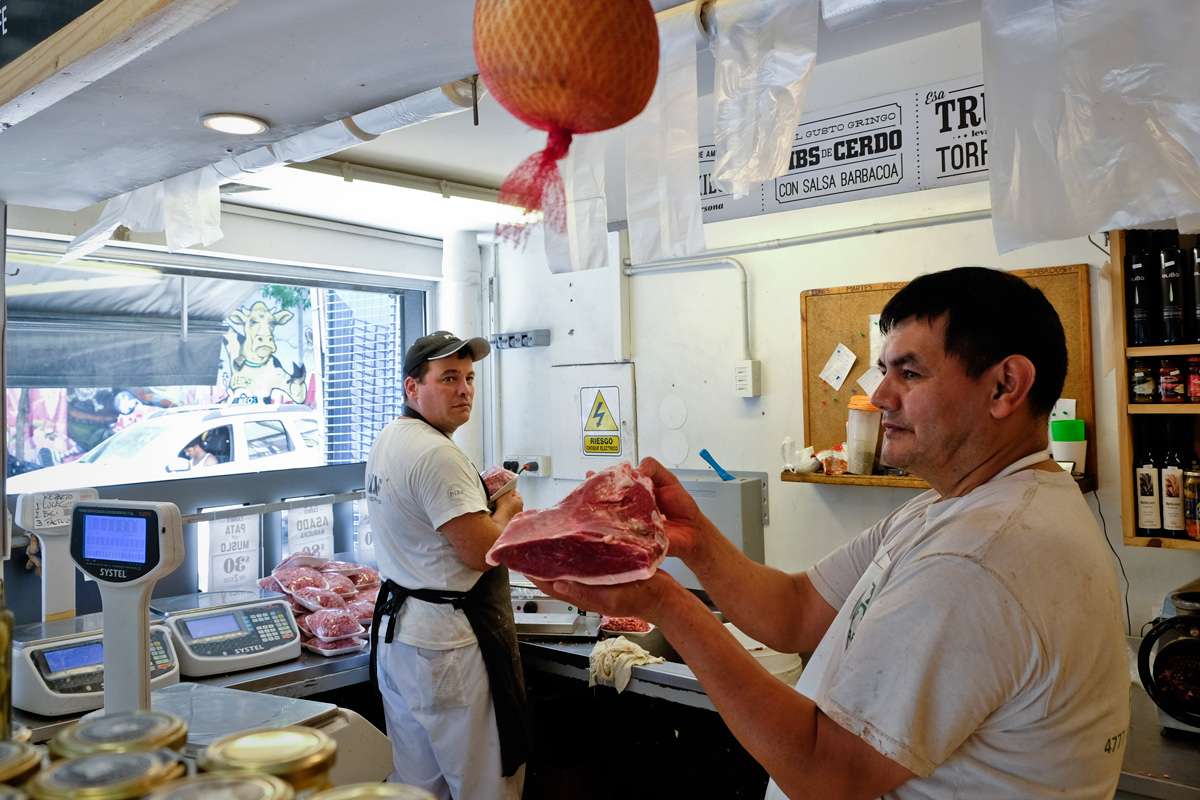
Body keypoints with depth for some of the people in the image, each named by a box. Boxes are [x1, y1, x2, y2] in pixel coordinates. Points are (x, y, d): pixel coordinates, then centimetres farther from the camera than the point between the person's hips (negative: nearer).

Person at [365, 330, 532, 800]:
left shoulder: (387, 441, 11)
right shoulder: (437, 454, -21)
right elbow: (480, 552, -23)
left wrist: (480, 493, 16)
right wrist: (507, 509, -4)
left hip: (395, 628, 10)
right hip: (446, 642, -10)